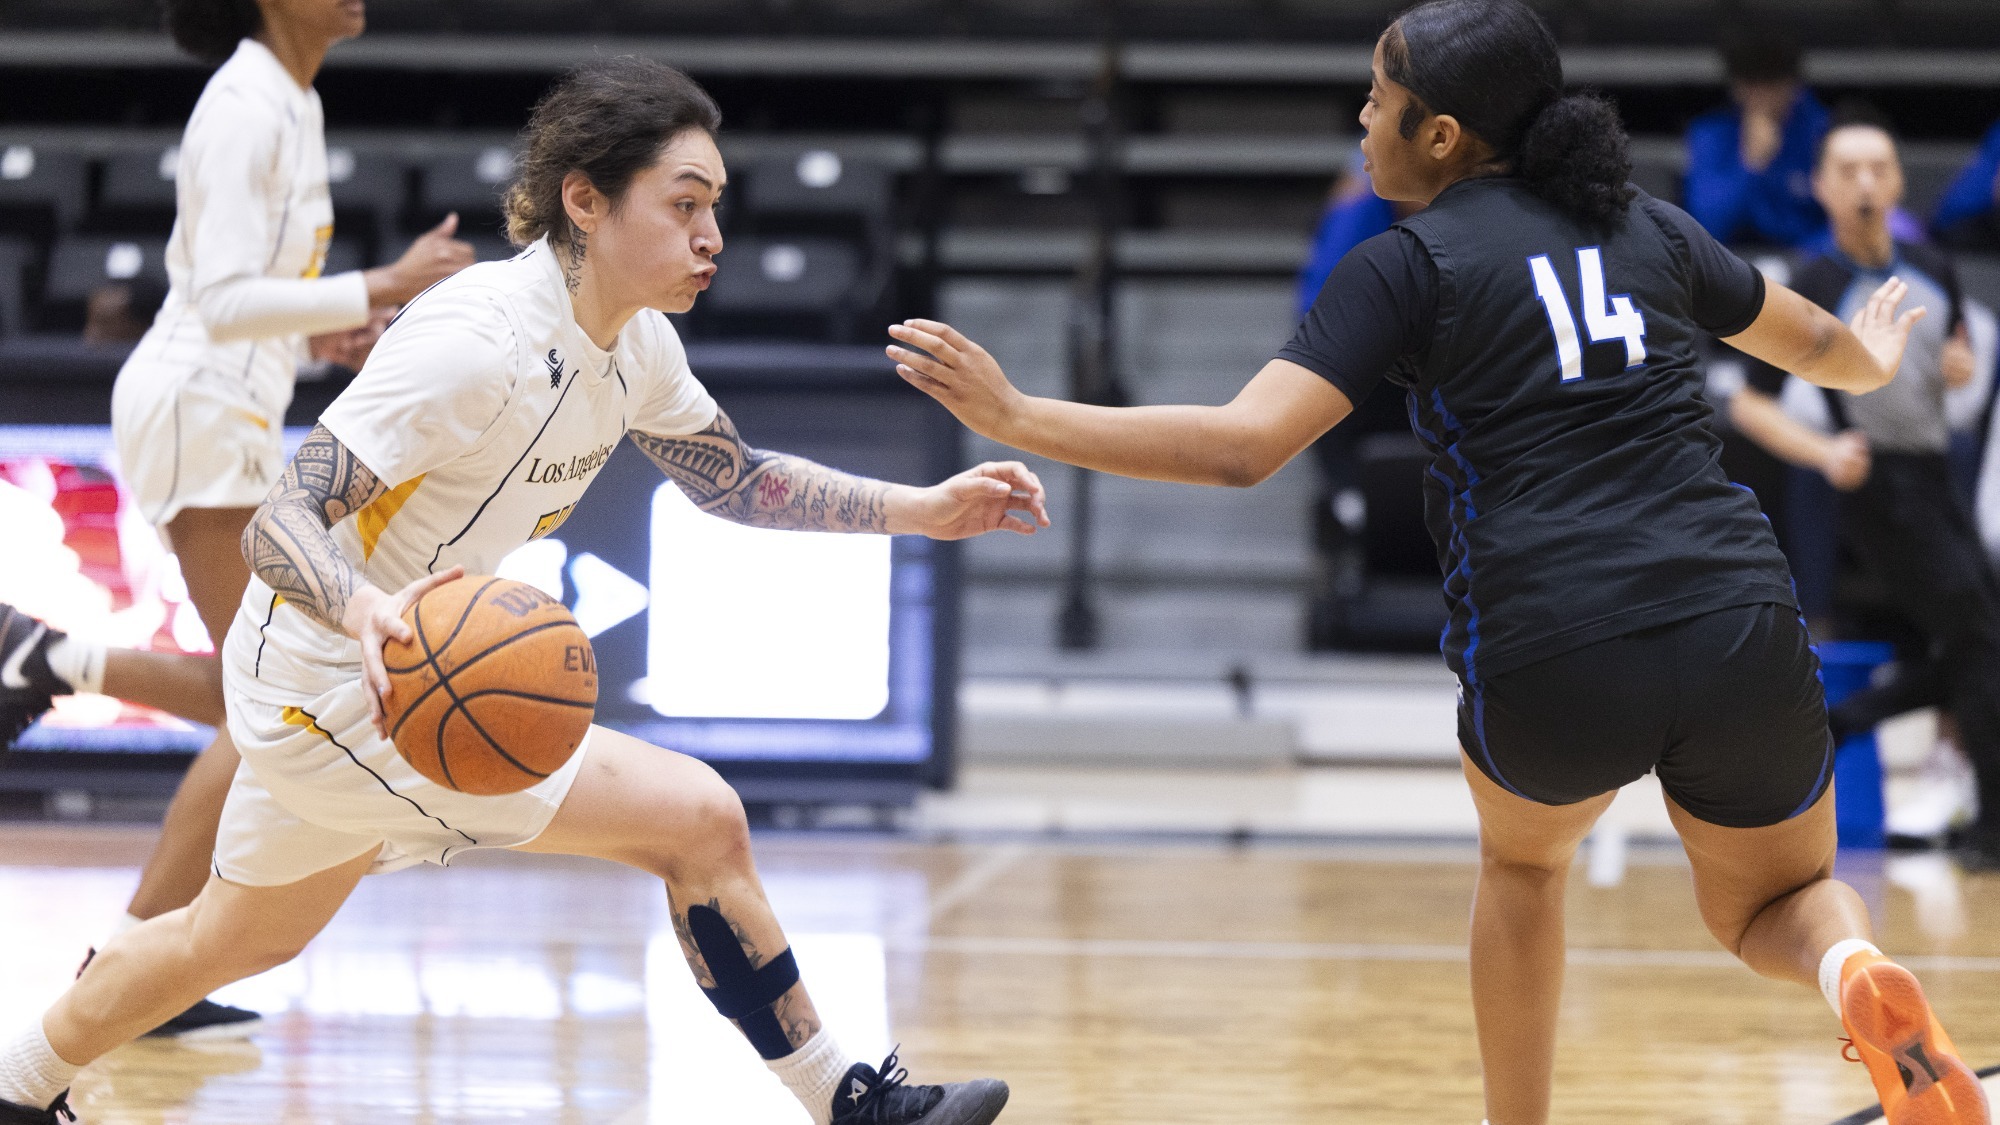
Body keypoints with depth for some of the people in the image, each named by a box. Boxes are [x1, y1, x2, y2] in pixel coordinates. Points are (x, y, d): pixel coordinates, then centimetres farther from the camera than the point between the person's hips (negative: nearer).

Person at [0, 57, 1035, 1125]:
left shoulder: (633, 344, -2)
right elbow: (274, 524, -32)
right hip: (332, 682, -9)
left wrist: (922, 509, 4)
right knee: (697, 816, -13)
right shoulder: (474, 344, -29)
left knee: (237, 938, 27)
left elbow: (733, 478, 15)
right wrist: (366, 611, -52)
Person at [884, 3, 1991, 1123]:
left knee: (1523, 861, 31)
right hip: (1741, 635, 3)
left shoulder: (1408, 265, 1)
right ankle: (1861, 975, -9)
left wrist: (1012, 415, -3)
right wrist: (1868, 362, 58)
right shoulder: (1648, 225, 15)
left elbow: (1242, 447, -9)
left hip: (1551, 672, -3)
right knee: (1781, 902, 25)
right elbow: (1814, 339, 33)